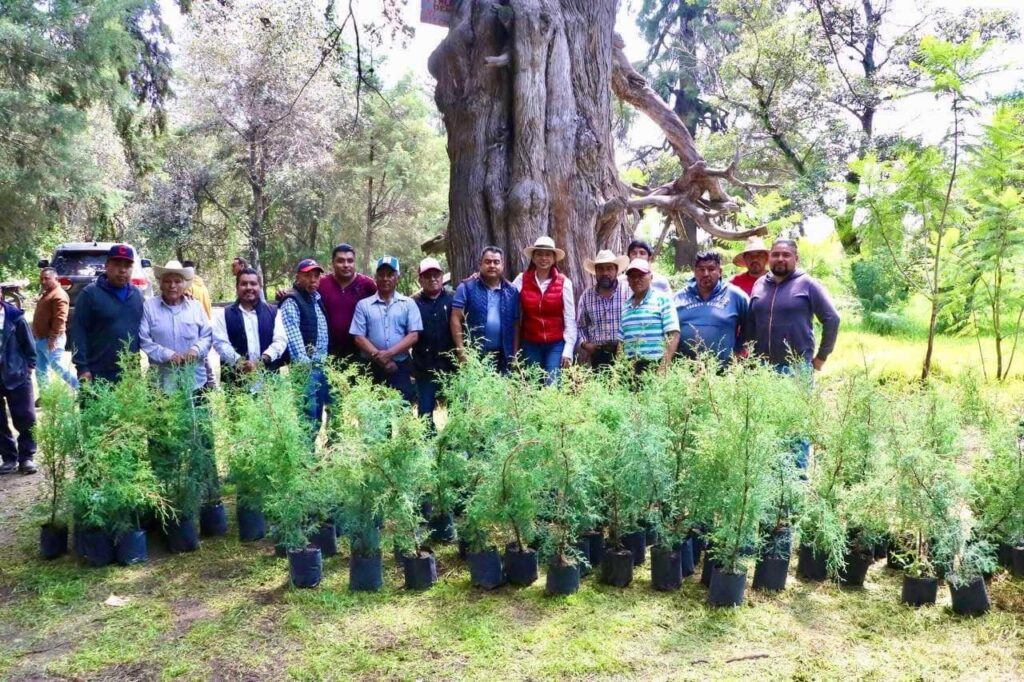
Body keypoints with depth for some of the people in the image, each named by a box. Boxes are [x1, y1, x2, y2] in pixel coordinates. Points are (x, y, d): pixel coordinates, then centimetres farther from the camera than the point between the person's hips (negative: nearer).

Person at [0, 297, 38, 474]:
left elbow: (28, 343, 3)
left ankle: (26, 457, 11)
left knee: (26, 418, -1)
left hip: (16, 375, -2)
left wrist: (29, 366, 0)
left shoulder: (15, 317, -5)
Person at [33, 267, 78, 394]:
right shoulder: (46, 294, 19)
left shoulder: (59, 295, -15)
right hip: (40, 339, 10)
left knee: (57, 366, -9)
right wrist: (36, 335, 23)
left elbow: (59, 319, -23)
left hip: (51, 339, -10)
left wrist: (52, 338, -25)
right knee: (40, 369, 11)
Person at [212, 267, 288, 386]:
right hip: (236, 378, -1)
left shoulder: (273, 312, 11)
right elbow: (220, 342, -1)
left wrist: (263, 360, -15)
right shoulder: (225, 315, 10)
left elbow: (280, 340, 1)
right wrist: (239, 363, -17)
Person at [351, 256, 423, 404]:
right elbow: (358, 338, 0)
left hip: (401, 367, 0)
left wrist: (389, 353, -15)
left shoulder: (408, 304, 5)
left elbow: (413, 336, -3)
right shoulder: (363, 305, 6)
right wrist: (379, 357, -13)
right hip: (371, 368, 1)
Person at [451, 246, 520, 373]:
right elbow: (456, 320, -5)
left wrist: (515, 355, 6)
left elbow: (515, 325, 11)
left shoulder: (512, 291, 10)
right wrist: (462, 352, -11)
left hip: (503, 356, 3)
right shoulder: (467, 288, -1)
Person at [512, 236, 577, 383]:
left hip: (556, 345, -1)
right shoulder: (522, 279, 0)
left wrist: (568, 350, -7)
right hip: (530, 344, 2)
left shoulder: (564, 283, -3)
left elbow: (570, 319, -3)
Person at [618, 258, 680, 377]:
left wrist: (664, 366, -15)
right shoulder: (625, 306, 16)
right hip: (631, 367, 5)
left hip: (655, 365, -5)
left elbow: (674, 335, -7)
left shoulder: (662, 299, 0)